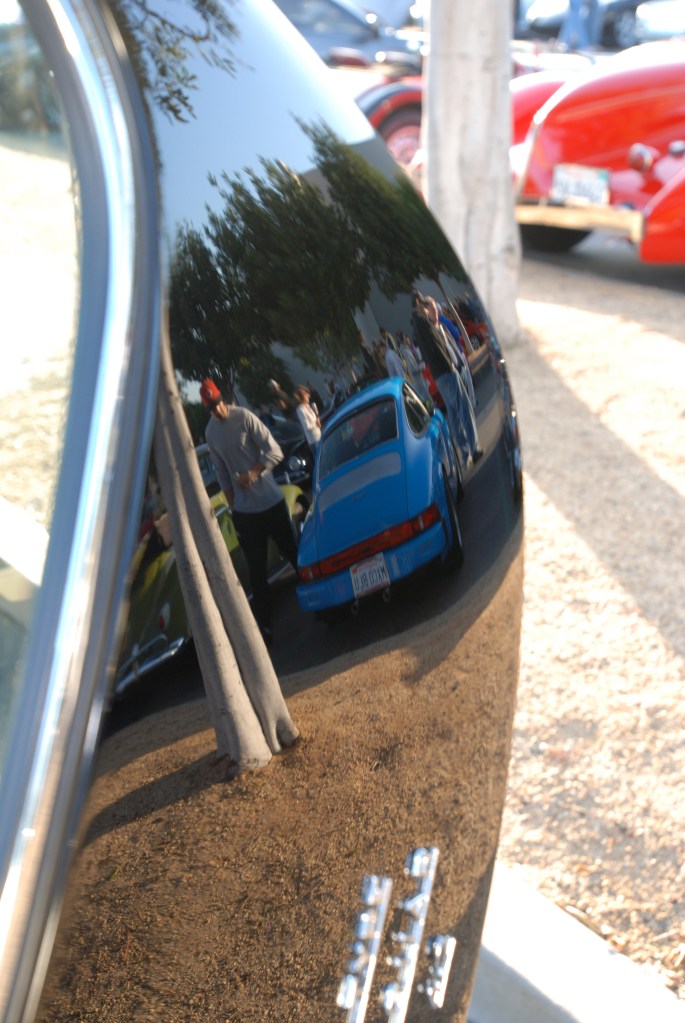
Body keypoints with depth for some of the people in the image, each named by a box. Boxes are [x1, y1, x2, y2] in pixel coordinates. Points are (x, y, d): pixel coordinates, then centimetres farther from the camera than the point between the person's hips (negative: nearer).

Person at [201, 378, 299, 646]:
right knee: (256, 572, 5)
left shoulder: (245, 417, -10)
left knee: (292, 553, 6)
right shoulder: (210, 432, 4)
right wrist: (232, 507, 8)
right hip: (244, 511, 3)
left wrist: (253, 473, -25)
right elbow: (222, 474, 11)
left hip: (271, 502, -3)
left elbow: (274, 451, -11)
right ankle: (263, 624, 11)